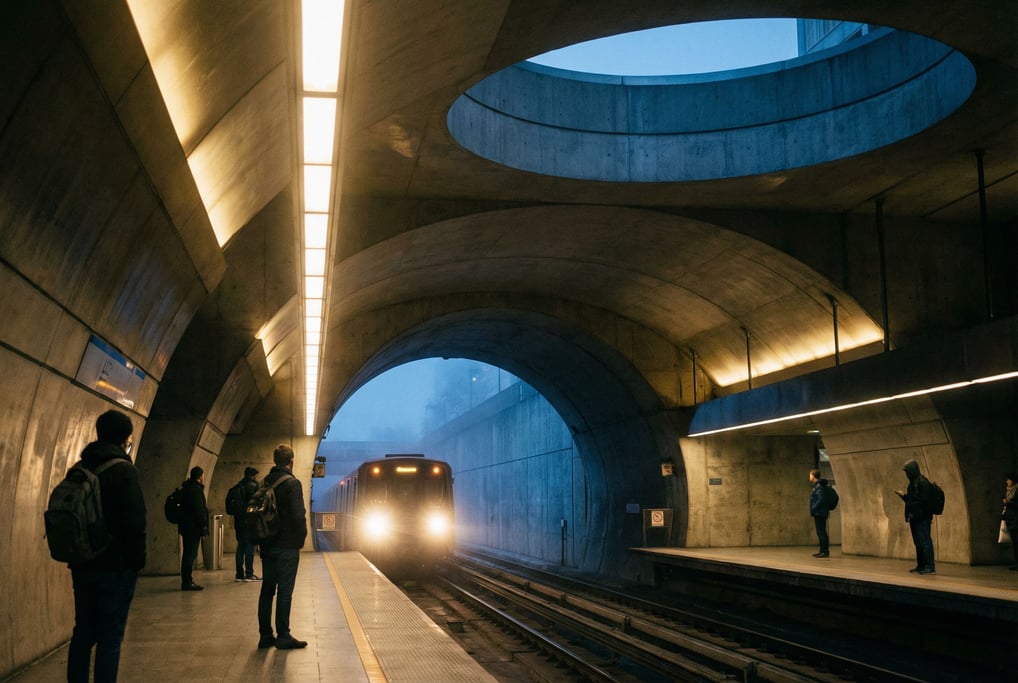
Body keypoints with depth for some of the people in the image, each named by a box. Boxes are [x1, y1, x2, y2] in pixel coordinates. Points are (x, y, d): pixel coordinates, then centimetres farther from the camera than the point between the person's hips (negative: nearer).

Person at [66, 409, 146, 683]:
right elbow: (135, 522, -17)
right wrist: (137, 561, -7)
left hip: (82, 565, 7)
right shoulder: (124, 470, -12)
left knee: (83, 632, 15)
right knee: (110, 636, -1)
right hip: (115, 567, -7)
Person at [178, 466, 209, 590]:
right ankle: (187, 582, -6)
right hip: (193, 527, -10)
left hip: (186, 526, 10)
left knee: (189, 554, 14)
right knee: (191, 554, -7)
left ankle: (187, 581, 19)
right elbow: (199, 510, -18)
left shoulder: (187, 488, 16)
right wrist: (204, 526, -15)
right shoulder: (196, 489, -14)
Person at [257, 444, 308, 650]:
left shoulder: (265, 482, 8)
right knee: (284, 591, -2)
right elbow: (298, 515, -19)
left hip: (267, 546, 7)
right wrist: (301, 538, -5)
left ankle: (265, 635, 15)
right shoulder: (292, 483, -13)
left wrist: (262, 539, 16)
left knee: (267, 589, 11)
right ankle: (283, 636, 0)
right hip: (287, 546, -7)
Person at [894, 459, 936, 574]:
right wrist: (903, 495, 9)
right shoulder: (913, 483, 17)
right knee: (918, 543, 14)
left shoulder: (923, 483, -13)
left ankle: (930, 567, -8)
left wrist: (914, 514, -18)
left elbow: (924, 501, -19)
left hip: (922, 519, -10)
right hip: (915, 518, 10)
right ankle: (921, 565, 20)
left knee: (924, 542, -9)